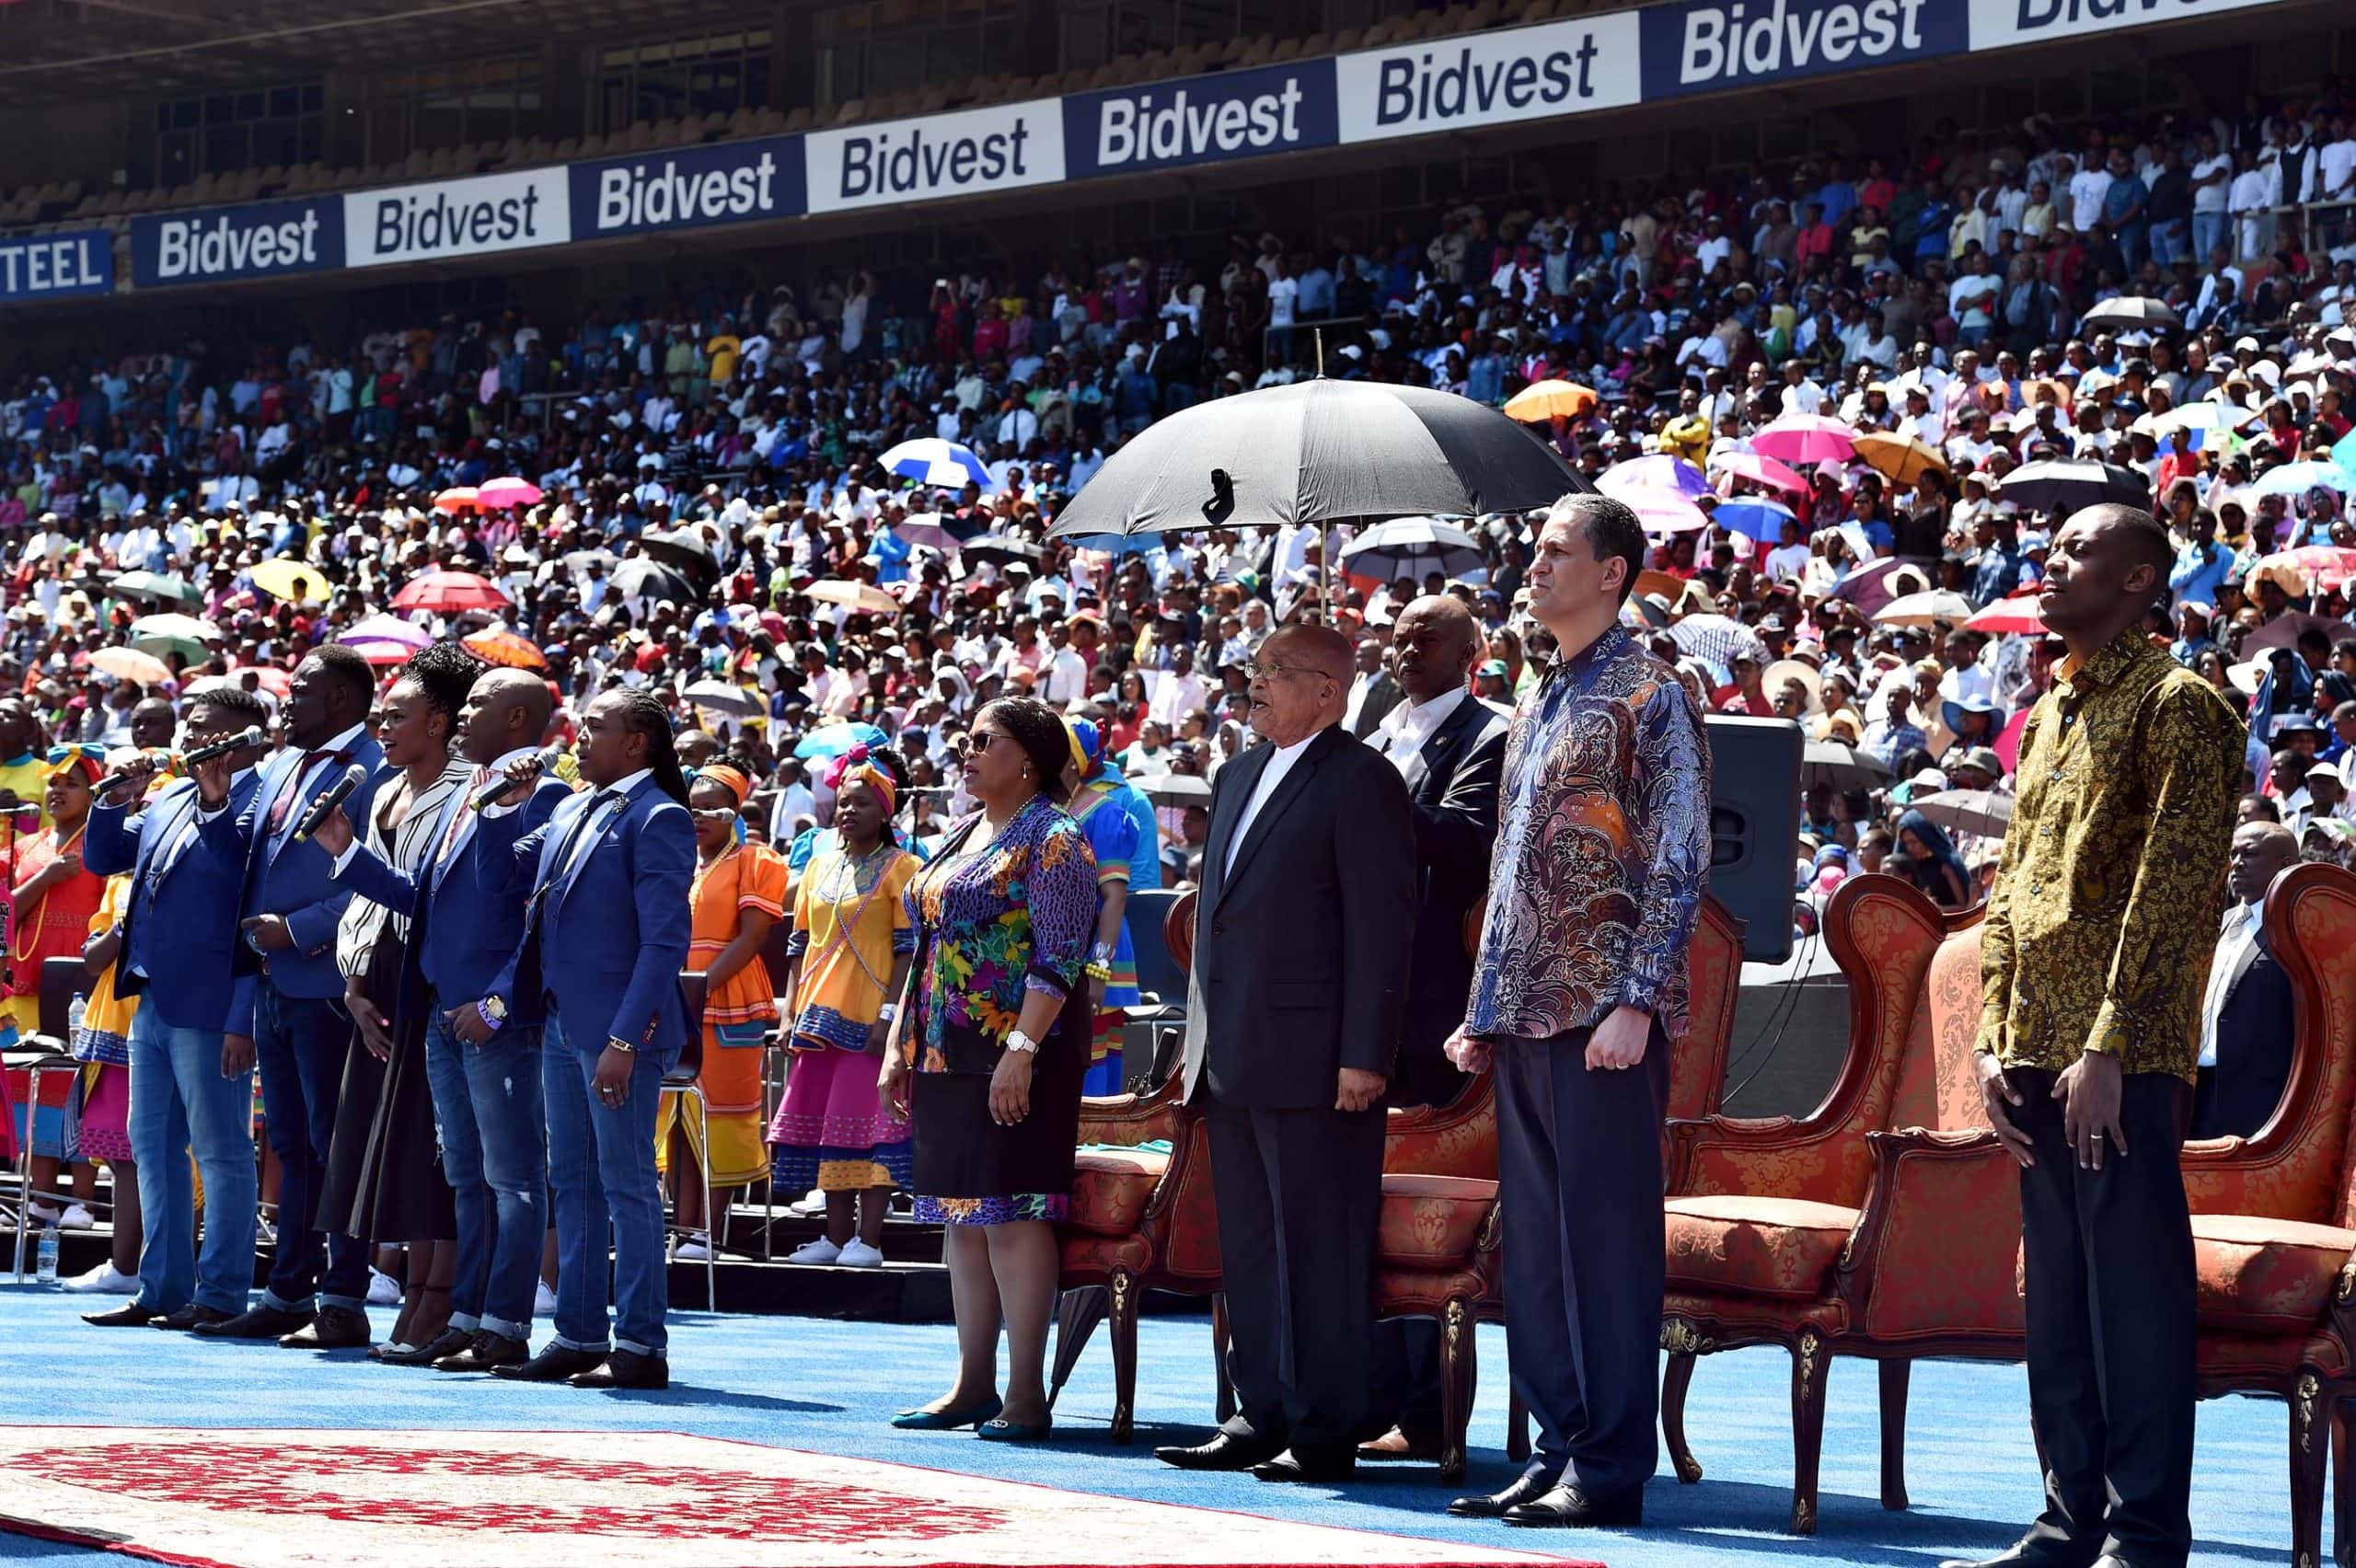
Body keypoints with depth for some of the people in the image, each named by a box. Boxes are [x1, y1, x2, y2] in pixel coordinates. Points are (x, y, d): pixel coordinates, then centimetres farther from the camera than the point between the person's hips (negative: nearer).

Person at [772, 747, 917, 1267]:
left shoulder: (901, 868, -2)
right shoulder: (819, 866, 16)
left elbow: (910, 947, -8)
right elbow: (800, 944, 18)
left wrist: (890, 1013, -16)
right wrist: (792, 1013, 10)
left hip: (873, 1019, -6)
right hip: (821, 1020, 7)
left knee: (871, 1125, -8)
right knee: (825, 1123, 7)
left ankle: (868, 1239, -6)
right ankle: (837, 1236, 13)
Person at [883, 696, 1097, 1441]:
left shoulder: (1052, 841, -9)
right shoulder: (962, 838, 17)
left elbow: (1058, 959, -16)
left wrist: (1021, 1051, -24)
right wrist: (899, 1046, 16)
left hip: (1015, 1052, -9)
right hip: (947, 1055, 9)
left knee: (1010, 1210, -10)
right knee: (960, 1215, 9)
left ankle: (1026, 1393, -7)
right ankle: (973, 1385, 14)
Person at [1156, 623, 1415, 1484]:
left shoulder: (1361, 781, -7)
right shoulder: (1239, 776, 19)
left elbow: (1382, 926, -12)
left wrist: (1363, 1057, -17)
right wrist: (1202, 1038, 18)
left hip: (1313, 1060, -9)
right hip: (1234, 1059, 9)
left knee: (1320, 1247, -5)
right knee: (1250, 1245, 11)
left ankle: (1325, 1432, -2)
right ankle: (1264, 1418, 17)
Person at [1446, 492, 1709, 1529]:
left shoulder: (1649, 695, -6)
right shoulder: (1540, 704, 19)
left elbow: (1679, 860, -12)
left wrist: (1636, 1004, -19)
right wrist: (1484, 1011, 17)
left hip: (1605, 1014, -8)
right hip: (1526, 1015, 8)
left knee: (1605, 1235, -7)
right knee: (1535, 1239, 8)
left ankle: (1610, 1469, -4)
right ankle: (1560, 1447, 14)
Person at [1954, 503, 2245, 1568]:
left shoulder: (2175, 705, -6)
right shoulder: (2048, 716, 19)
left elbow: (2171, 887, -14)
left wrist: (2110, 1046, -19)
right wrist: (1994, 1037, 8)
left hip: (2123, 1062, -8)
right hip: (2037, 1056, 8)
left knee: (2136, 1294, -6)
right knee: (2055, 1300, 10)